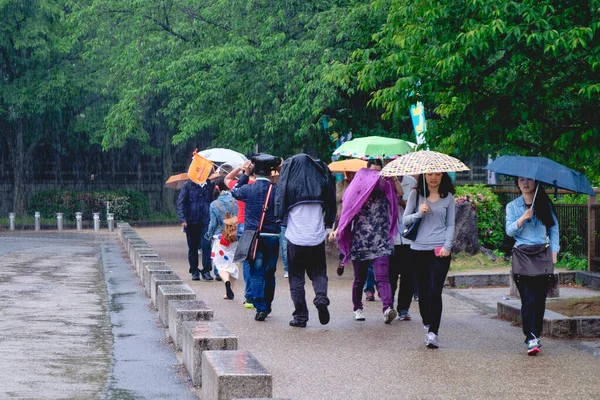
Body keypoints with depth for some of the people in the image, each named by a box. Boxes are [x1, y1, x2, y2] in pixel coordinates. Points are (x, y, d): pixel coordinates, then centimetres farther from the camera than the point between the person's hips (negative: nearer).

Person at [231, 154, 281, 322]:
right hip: (273, 237, 1)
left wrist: (245, 174, 19)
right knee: (270, 273, 14)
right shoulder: (277, 189, -6)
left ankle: (260, 308, -9)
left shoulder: (248, 189, -5)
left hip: (254, 237, -1)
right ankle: (267, 306, 23)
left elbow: (234, 191, 16)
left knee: (256, 274, 1)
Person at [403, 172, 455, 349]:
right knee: (423, 291, 9)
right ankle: (427, 324, 28)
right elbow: (405, 220, 6)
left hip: (440, 250, -1)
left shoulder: (448, 197, 6)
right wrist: (419, 213, -13)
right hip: (418, 249, 1)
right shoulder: (415, 194, 5)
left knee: (435, 291, -12)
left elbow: (450, 225, 9)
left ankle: (433, 332, -13)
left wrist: (447, 246, -4)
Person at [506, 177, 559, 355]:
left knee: (540, 299, 2)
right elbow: (509, 230, -1)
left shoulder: (545, 204, 9)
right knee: (528, 300, -10)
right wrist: (522, 219, -17)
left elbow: (554, 228, 10)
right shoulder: (512, 206, 8)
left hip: (543, 255, 1)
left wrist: (554, 251, 1)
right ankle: (531, 339, -14)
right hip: (522, 255, -1)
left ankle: (536, 335, 13)